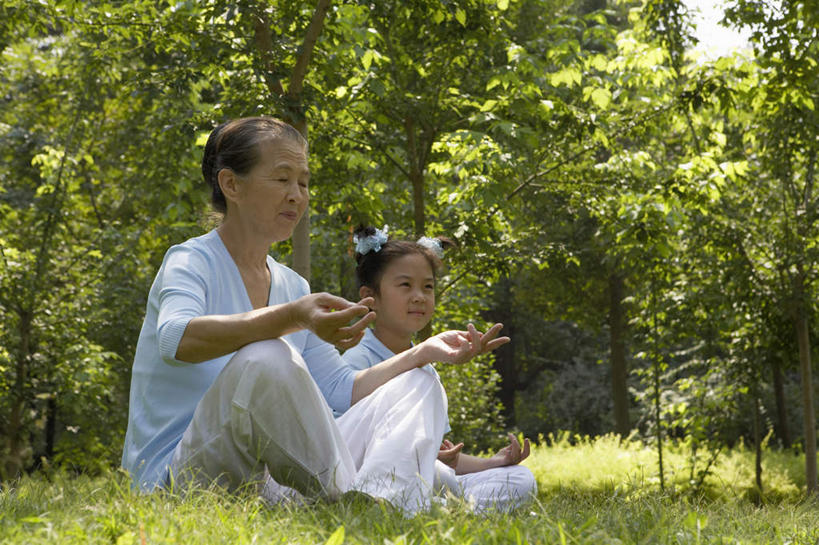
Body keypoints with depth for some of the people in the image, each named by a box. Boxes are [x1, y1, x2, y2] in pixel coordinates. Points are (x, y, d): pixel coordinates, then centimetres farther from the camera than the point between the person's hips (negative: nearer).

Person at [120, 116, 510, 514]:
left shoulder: (293, 286, 18)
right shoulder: (191, 261, -5)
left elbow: (341, 390, 13)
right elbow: (177, 339, -30)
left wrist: (426, 352, 0)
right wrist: (293, 317, -43)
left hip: (267, 478, 8)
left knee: (418, 386, 0)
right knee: (267, 356, -35)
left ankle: (380, 501, -32)